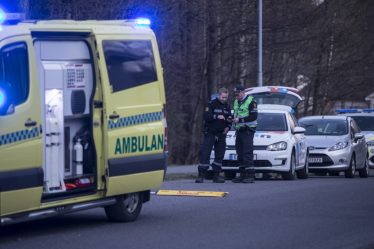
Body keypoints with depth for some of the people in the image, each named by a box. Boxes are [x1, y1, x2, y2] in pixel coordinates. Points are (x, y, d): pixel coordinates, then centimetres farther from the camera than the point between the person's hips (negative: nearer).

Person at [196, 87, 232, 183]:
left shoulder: (227, 107, 11)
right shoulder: (212, 104, -5)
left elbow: (230, 119, 19)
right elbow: (206, 116, -16)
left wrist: (228, 127, 0)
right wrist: (217, 117, -28)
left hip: (221, 135, 5)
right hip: (210, 133, -5)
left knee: (220, 154, 6)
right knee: (205, 153, -8)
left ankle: (216, 175, 13)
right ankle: (201, 175, -7)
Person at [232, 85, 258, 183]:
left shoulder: (250, 101, -9)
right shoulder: (236, 102, 16)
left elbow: (253, 116, -16)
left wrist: (240, 119, -19)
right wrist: (234, 118, 5)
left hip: (247, 130, -8)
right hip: (239, 130, 8)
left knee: (247, 153, -13)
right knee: (240, 153, 9)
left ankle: (250, 176, -15)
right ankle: (242, 175, 14)